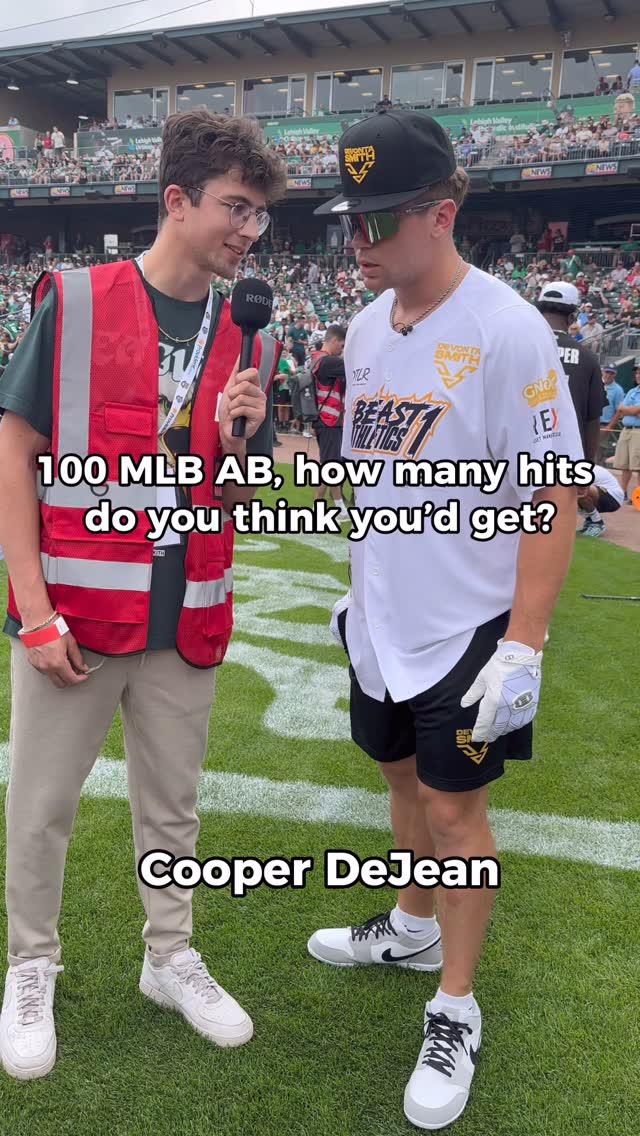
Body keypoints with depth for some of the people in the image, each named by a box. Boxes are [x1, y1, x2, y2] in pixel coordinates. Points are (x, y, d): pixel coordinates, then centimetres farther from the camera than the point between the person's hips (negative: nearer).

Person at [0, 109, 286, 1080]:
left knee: (173, 802, 16)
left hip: (186, 623, 4)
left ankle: (170, 957, 38)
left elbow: (236, 499, 10)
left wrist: (236, 439, -13)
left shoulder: (248, 342, 6)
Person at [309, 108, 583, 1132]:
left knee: (454, 810, 5)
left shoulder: (506, 329, -17)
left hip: (467, 631, -6)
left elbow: (555, 497, -17)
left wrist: (522, 646, -20)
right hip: (380, 626, 7)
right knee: (405, 782, 21)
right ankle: (412, 931, 45)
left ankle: (455, 1013, 26)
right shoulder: (366, 326, 5)